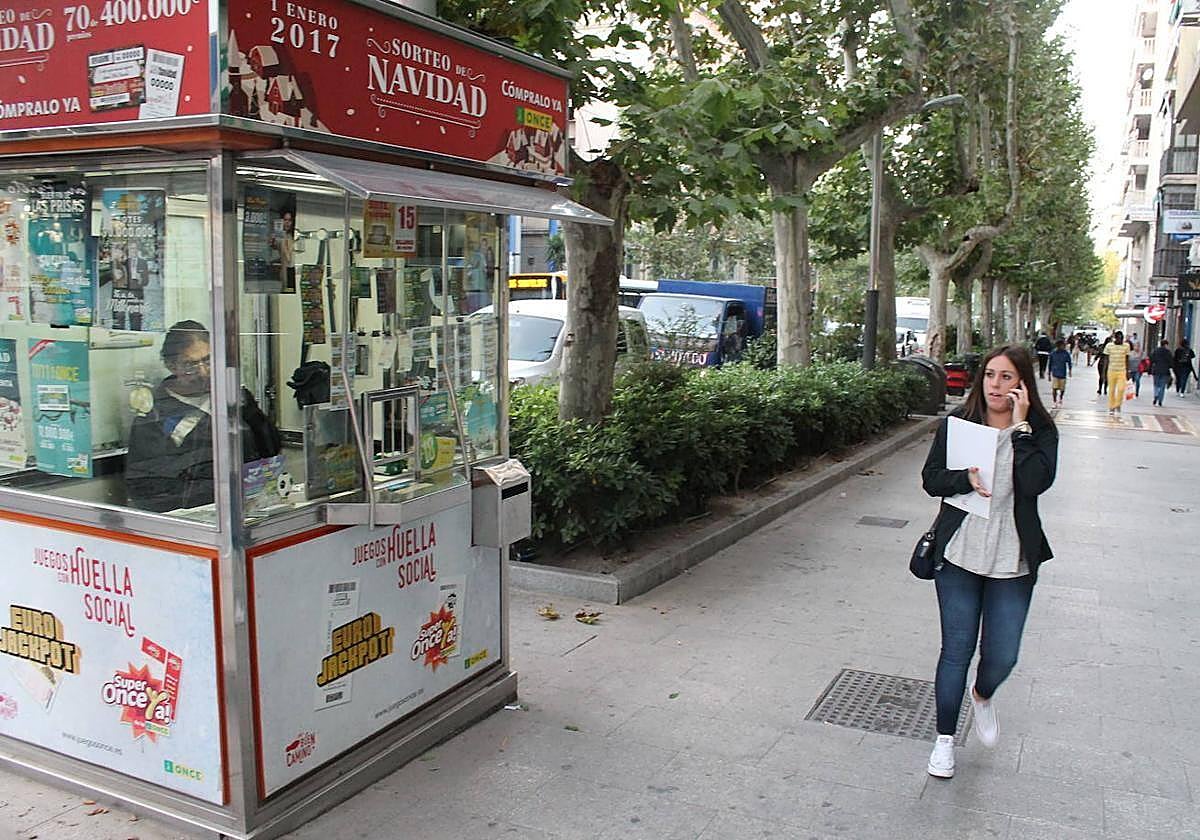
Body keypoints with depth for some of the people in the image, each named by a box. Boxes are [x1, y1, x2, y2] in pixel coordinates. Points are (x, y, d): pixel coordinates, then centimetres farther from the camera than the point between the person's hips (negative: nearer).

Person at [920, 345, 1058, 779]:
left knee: (1002, 656, 5)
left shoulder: (1040, 431, -2)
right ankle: (945, 738, 24)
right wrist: (965, 478, -20)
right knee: (956, 650, 7)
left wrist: (1020, 426, -18)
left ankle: (983, 696, 42)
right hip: (959, 554, 0)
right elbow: (931, 478, -1)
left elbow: (1035, 482, -19)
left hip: (1012, 563, 0)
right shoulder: (957, 423, 1)